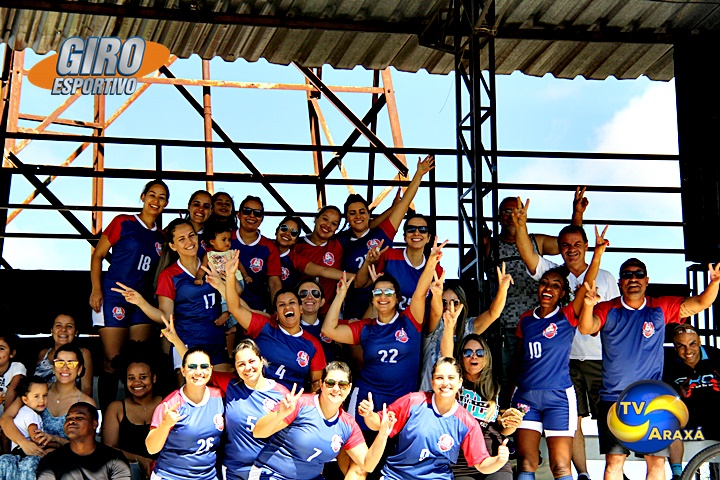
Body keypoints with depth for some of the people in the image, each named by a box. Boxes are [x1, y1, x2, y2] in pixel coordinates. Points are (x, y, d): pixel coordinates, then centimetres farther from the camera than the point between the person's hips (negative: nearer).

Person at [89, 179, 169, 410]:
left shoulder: (160, 236, 14)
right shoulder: (123, 223, -1)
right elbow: (97, 255, 0)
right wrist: (96, 290, -10)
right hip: (114, 297, -5)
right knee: (113, 362, -6)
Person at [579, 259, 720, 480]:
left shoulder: (662, 308, 5)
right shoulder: (608, 310, 0)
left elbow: (699, 303, -1)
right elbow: (586, 329, -17)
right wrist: (588, 304, -40)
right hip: (614, 399, -1)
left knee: (657, 462, -1)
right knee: (614, 461, -3)